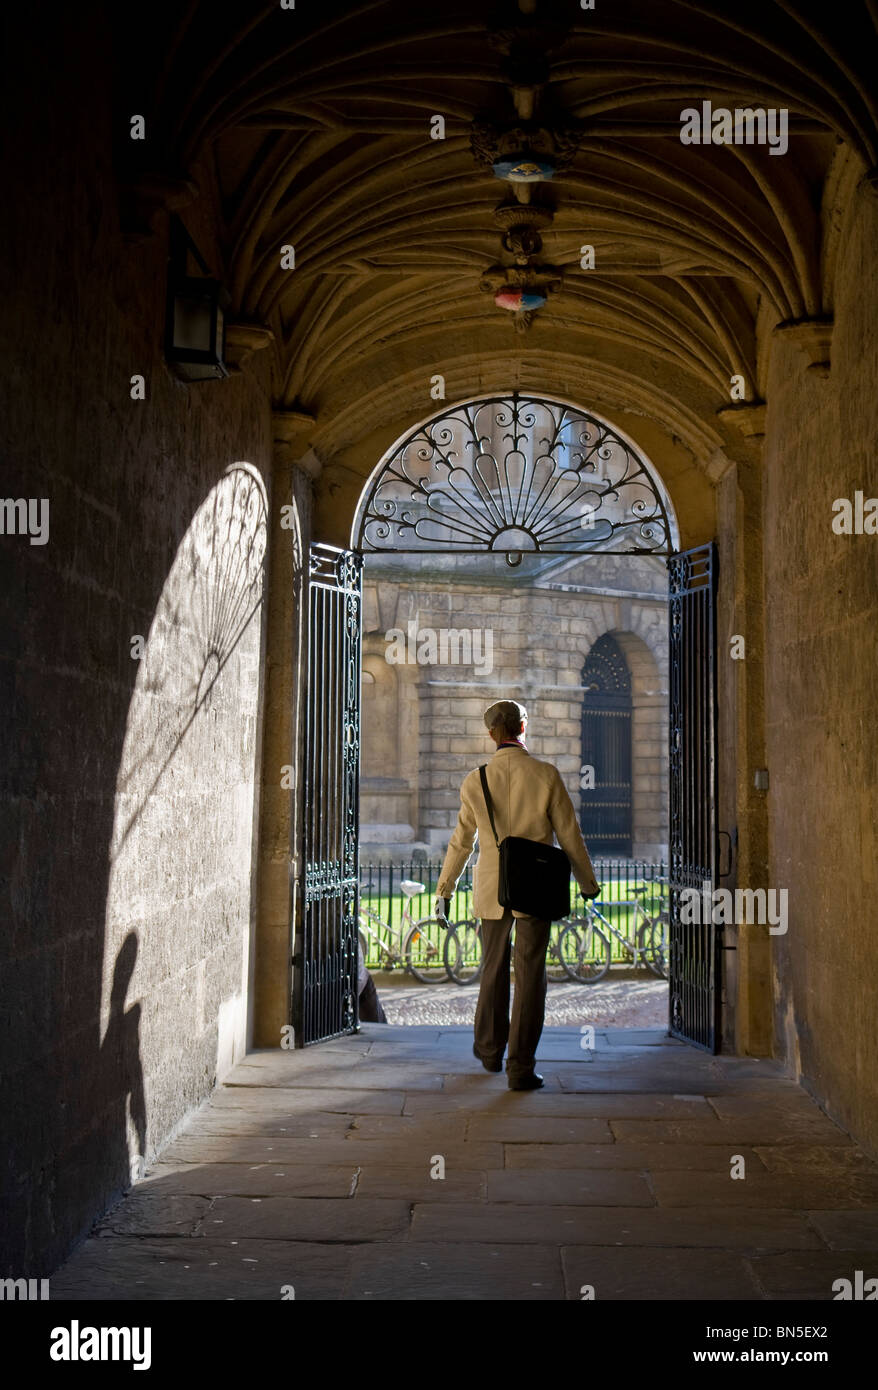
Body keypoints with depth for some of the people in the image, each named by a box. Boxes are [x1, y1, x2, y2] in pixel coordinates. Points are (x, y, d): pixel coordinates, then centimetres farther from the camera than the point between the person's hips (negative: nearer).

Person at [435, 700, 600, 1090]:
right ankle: (520, 1068, 1)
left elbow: (461, 841, 6)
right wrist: (588, 883, 10)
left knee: (493, 970, 19)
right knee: (530, 976, 2)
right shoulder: (546, 776, -7)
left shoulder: (475, 781, -2)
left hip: (492, 891, 2)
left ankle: (490, 1051, 33)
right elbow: (569, 835, -3)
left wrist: (444, 890, 18)